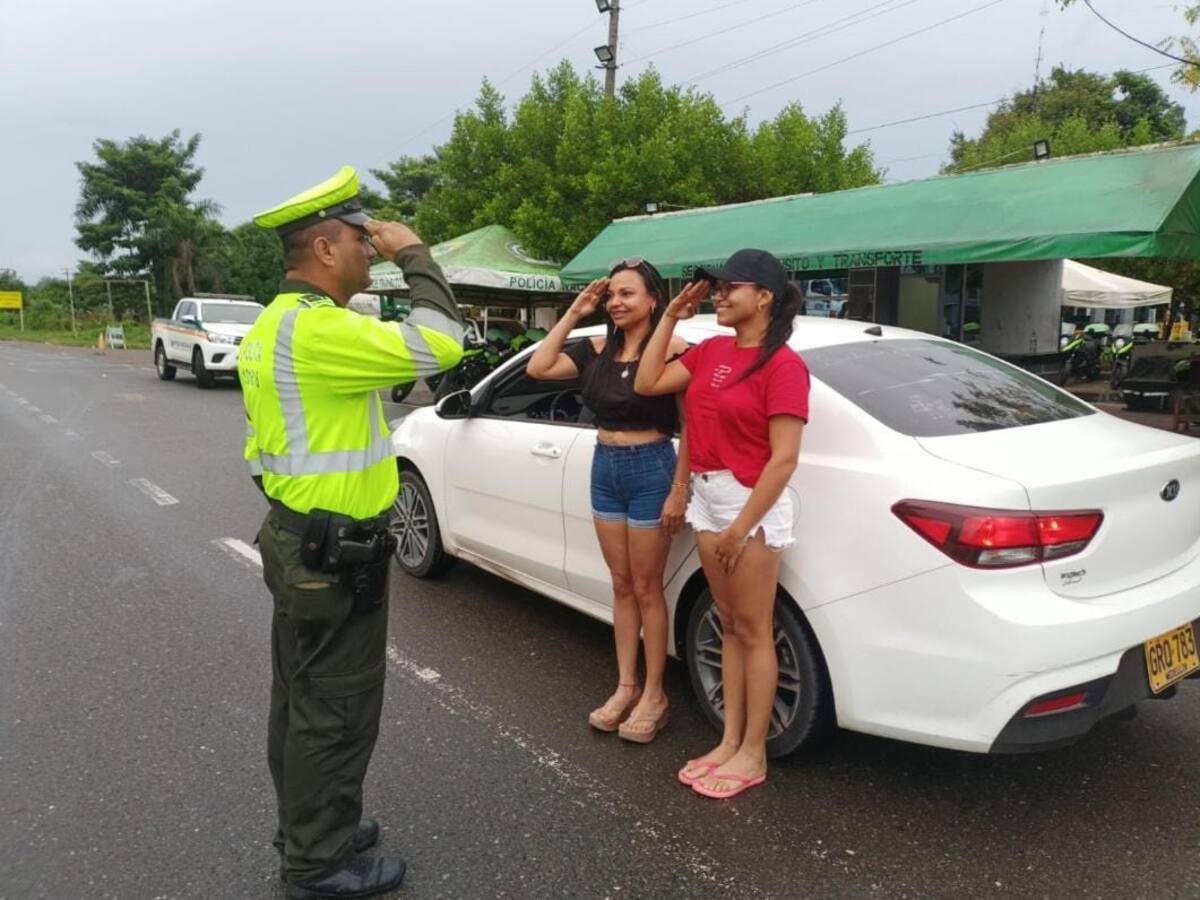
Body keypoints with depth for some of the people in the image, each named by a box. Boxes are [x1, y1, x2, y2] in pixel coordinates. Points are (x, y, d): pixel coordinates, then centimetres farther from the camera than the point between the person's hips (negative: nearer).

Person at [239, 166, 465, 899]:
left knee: (302, 700, 20)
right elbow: (441, 343, -27)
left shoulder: (277, 323, 11)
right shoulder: (317, 329, -23)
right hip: (335, 554, -11)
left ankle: (307, 831, 37)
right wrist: (414, 254, -13)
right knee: (335, 710, 4)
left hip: (299, 540, 11)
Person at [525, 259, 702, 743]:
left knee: (646, 588, 4)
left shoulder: (672, 350, -13)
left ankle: (654, 695, 19)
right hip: (604, 468, 6)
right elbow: (537, 367, -4)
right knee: (621, 585, 14)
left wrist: (678, 492, -16)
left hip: (651, 469, -6)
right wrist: (573, 314, -5)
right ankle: (625, 686, 26)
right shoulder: (596, 349, 4)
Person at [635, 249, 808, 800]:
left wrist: (742, 526, -18)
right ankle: (729, 742, 26)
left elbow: (784, 458, -18)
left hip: (753, 503, -8)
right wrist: (670, 319, 7)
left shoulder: (782, 365, -14)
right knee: (729, 626, 14)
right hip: (707, 496, 8)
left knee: (754, 632, 3)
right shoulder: (711, 351, 9)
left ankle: (752, 754, 16)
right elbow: (647, 384, 10)